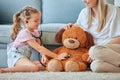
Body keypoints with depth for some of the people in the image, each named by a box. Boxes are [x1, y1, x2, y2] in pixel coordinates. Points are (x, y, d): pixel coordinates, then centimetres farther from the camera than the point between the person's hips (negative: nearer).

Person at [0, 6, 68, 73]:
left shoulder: (35, 32, 12)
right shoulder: (24, 33, -17)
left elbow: (40, 47, 2)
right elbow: (38, 48, -23)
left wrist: (43, 55, -22)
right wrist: (57, 56, -25)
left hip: (25, 58, 9)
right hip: (15, 57, -9)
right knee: (34, 67, -35)